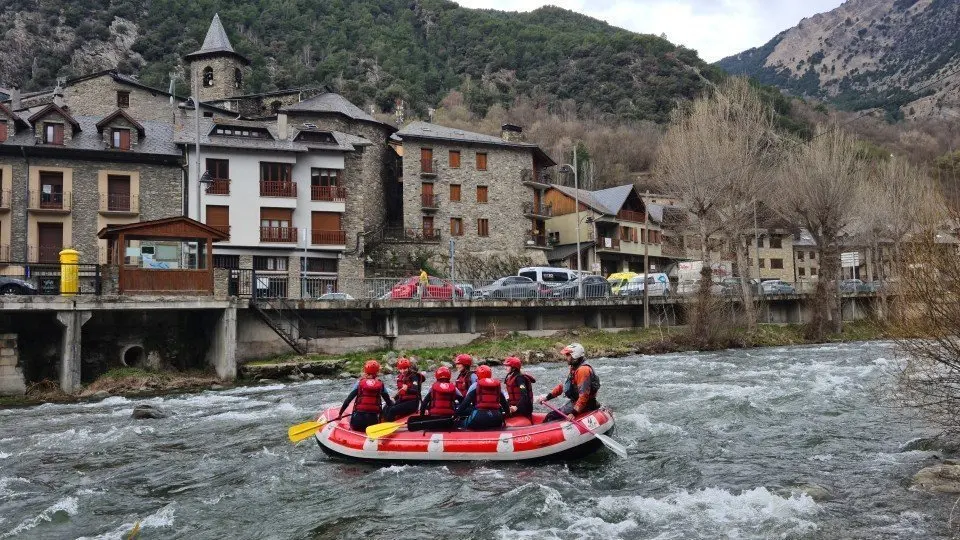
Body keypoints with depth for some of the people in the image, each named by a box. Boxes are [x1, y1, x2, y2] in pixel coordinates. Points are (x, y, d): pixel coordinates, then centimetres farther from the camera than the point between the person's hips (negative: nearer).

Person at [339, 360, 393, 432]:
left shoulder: (360, 383, 1)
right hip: (373, 419, 0)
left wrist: (340, 413, 8)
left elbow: (348, 399, 0)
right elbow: (388, 401, 7)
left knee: (354, 427, 28)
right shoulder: (380, 384, 3)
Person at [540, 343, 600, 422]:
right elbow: (563, 386, 19)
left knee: (551, 417, -16)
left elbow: (584, 395, -27)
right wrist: (547, 397, 13)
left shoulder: (583, 370, -21)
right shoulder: (574, 369, 14)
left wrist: (574, 413, -31)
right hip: (575, 402, 11)